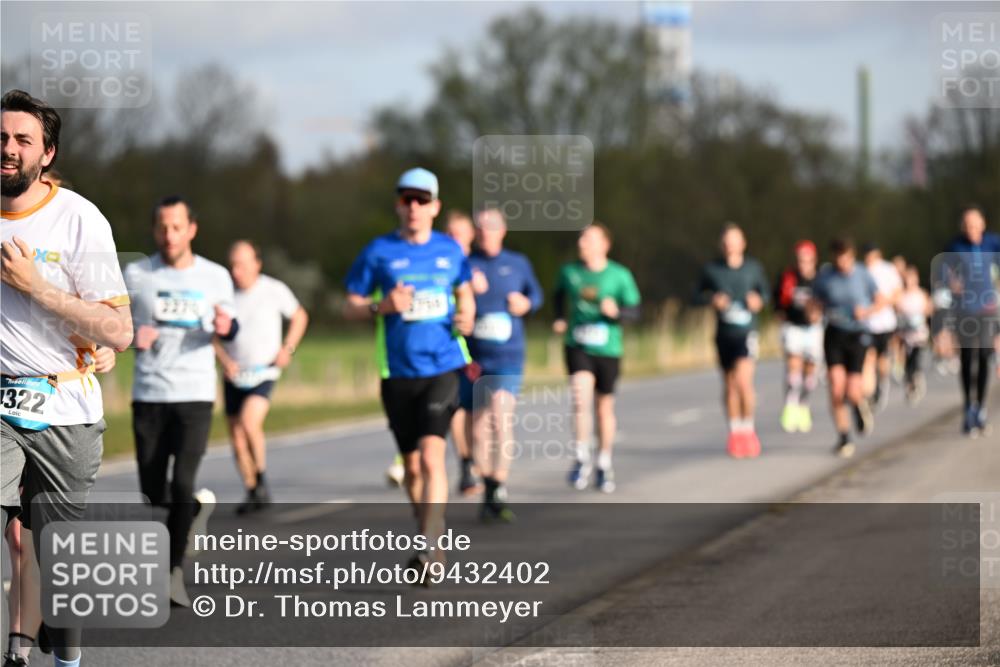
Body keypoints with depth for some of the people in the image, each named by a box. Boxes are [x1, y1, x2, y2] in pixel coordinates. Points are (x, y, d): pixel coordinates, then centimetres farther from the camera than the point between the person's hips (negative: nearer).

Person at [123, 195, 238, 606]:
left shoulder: (216, 277, 4)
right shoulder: (135, 275, 2)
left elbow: (229, 329, 15)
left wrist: (226, 327, -8)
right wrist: (132, 335, -11)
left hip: (195, 393, -1)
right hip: (148, 394, 1)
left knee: (182, 485, -13)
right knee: (153, 491, 3)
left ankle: (175, 572, -4)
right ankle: (199, 507, 35)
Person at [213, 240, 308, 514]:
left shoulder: (274, 290, -7)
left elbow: (300, 317, 8)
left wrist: (288, 348, -5)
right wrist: (224, 360, -9)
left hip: (263, 374, -3)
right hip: (234, 377, 3)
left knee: (249, 422, -24)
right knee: (237, 439, 4)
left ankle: (261, 481, -7)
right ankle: (252, 492, 19)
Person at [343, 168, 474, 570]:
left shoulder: (450, 250, 7)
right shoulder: (378, 252, 1)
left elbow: (464, 292, 23)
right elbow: (350, 307, 4)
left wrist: (467, 317, 1)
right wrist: (381, 306, -16)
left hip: (444, 368, -1)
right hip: (398, 372, 1)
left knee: (431, 454, -18)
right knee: (412, 465, 9)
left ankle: (430, 549, -20)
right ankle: (430, 533, 30)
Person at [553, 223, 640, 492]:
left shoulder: (620, 275, -5)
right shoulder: (569, 271, 2)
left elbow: (634, 311, -2)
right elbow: (559, 295, 23)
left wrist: (616, 311, -22)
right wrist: (559, 319, 7)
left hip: (608, 349, 0)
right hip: (577, 346, 0)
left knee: (604, 407, 9)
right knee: (581, 398, -21)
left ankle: (604, 466, 26)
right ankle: (582, 460, -8)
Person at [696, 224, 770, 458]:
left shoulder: (753, 268, 1)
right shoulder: (712, 269, 1)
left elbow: (765, 290, 14)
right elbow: (701, 292, 12)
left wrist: (759, 300, -8)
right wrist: (712, 299, -9)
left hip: (746, 332, -2)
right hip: (724, 333, 2)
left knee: (743, 380, -18)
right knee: (729, 384, 10)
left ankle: (748, 428, -4)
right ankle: (735, 431, 24)